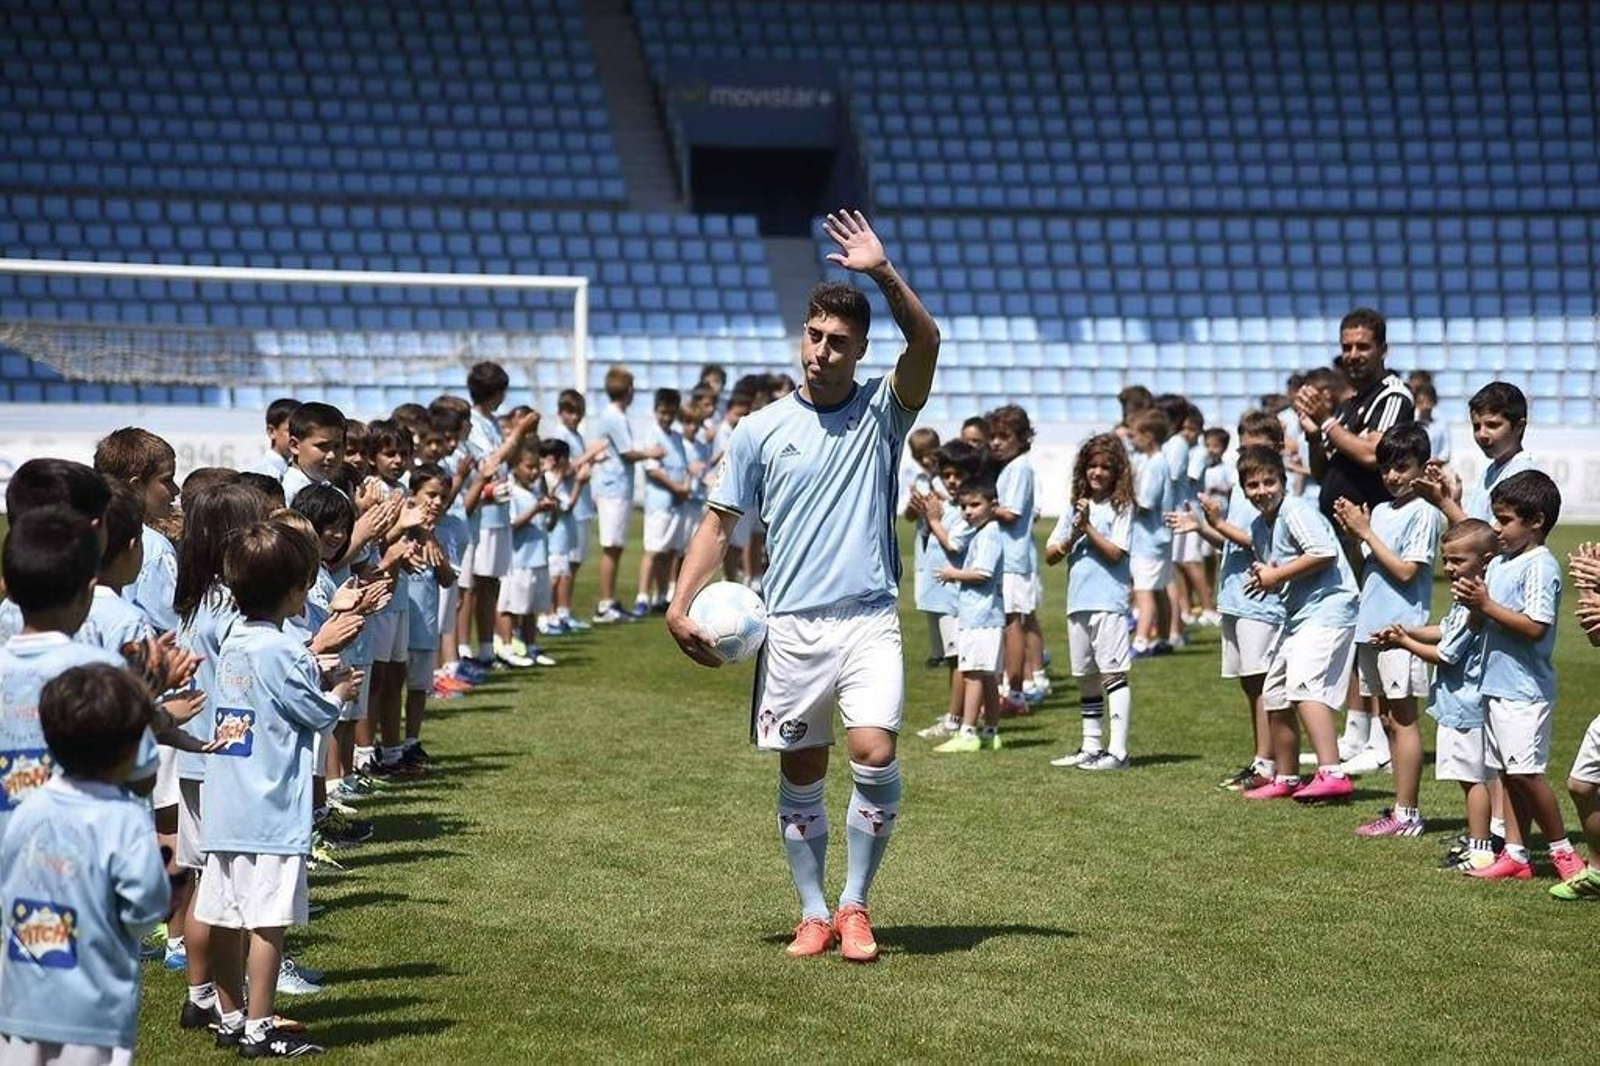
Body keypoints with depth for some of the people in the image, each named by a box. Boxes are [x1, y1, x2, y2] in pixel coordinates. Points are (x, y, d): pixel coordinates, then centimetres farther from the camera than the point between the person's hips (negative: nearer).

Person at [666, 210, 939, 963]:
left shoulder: (882, 411, 3)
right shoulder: (761, 430, 5)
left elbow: (926, 343, -15)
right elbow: (720, 523, 8)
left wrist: (884, 274, -27)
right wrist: (681, 605, -3)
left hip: (869, 619, -1)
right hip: (790, 624, 2)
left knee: (875, 754, -16)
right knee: (799, 775, 6)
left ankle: (855, 905, 0)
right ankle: (814, 912, 19)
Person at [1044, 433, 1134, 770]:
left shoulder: (1122, 507, -3)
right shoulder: (1074, 506, 12)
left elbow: (1115, 553, -13)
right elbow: (1050, 556, 9)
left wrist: (1088, 526, -15)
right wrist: (1073, 536, -7)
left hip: (1109, 600, -6)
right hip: (1078, 602, 6)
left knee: (1113, 673, -9)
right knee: (1086, 678, 12)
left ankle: (1118, 751, -10)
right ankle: (1091, 747, 20)